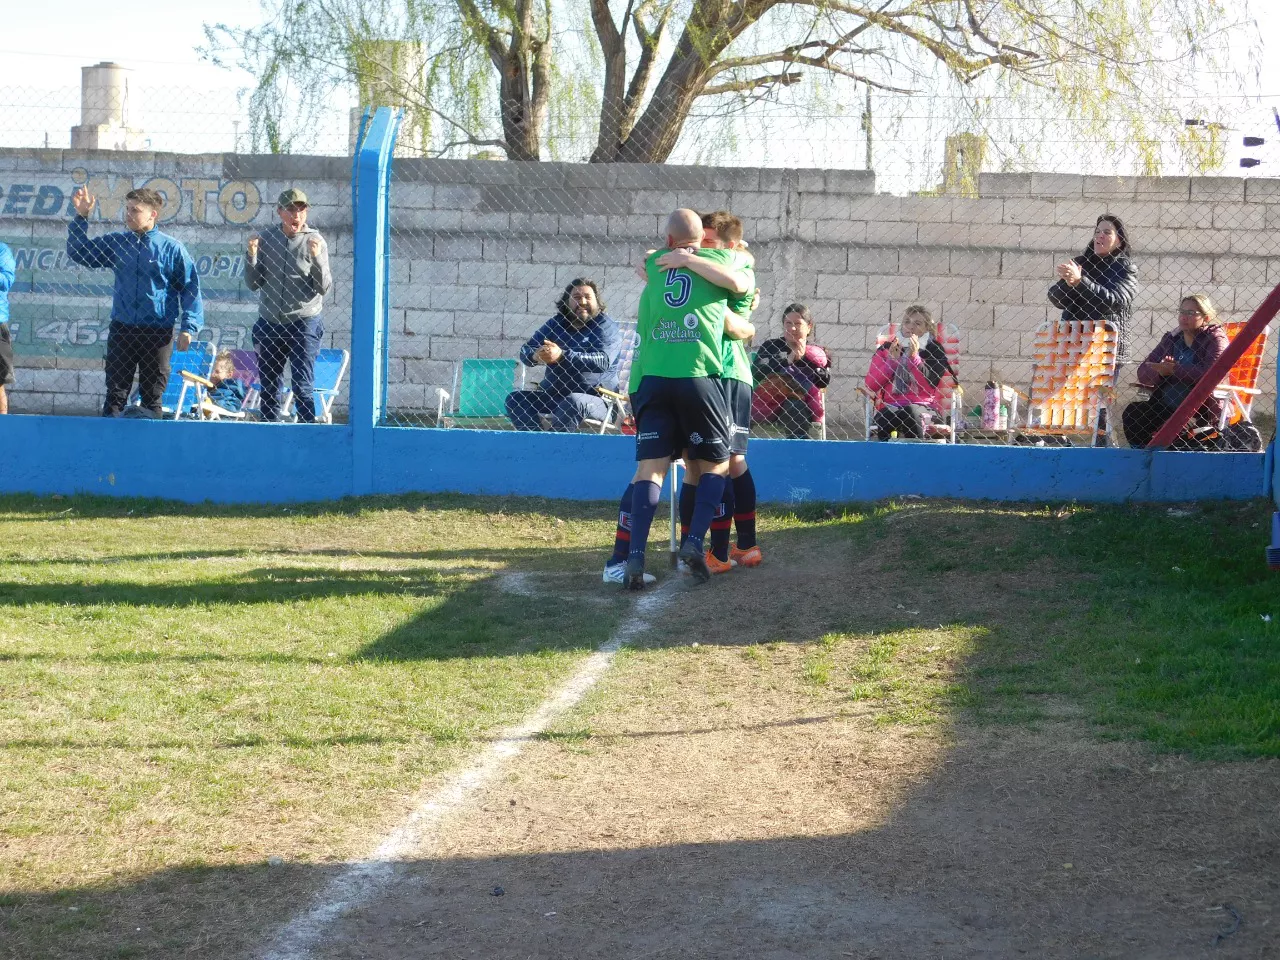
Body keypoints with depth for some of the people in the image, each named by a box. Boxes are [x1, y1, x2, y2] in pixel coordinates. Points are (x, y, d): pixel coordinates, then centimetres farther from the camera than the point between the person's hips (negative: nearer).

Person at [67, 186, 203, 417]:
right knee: (116, 392, 2)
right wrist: (81, 217, 4)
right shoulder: (116, 243, 8)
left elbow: (190, 288, -1)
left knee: (152, 396, 5)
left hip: (158, 332, -3)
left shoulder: (171, 248, -2)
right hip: (121, 329, 3)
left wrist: (188, 327, -9)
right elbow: (78, 253, 16)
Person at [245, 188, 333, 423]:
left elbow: (324, 287, -6)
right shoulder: (265, 240, 5)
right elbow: (253, 284, 6)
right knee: (268, 388, 9)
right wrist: (252, 255, -9)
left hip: (304, 323, -4)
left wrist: (316, 258, -20)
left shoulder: (315, 241, -2)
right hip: (269, 324, 4)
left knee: (302, 386, -9)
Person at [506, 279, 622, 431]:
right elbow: (525, 351, 7)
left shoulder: (607, 327, -2)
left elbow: (603, 361, -21)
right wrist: (536, 356, -20)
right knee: (515, 398, -13)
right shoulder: (556, 323, 14)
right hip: (552, 395, 6)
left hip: (596, 400, -6)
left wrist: (562, 356, -33)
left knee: (574, 402, -37)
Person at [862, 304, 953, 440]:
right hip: (891, 406, 1)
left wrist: (914, 357, -12)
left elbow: (930, 386, -4)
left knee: (912, 412, -37)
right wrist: (891, 361, -5)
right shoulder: (886, 349, 16)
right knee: (882, 419, -34)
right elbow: (870, 385, 6)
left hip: (924, 407, -1)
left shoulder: (934, 350, 10)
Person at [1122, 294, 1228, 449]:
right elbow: (1143, 372, 8)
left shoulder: (1215, 338, -1)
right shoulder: (1172, 338, 15)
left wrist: (1174, 369, -15)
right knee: (1132, 413, -16)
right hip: (1167, 406, 6)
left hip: (1203, 410, -6)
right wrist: (1161, 371, -15)